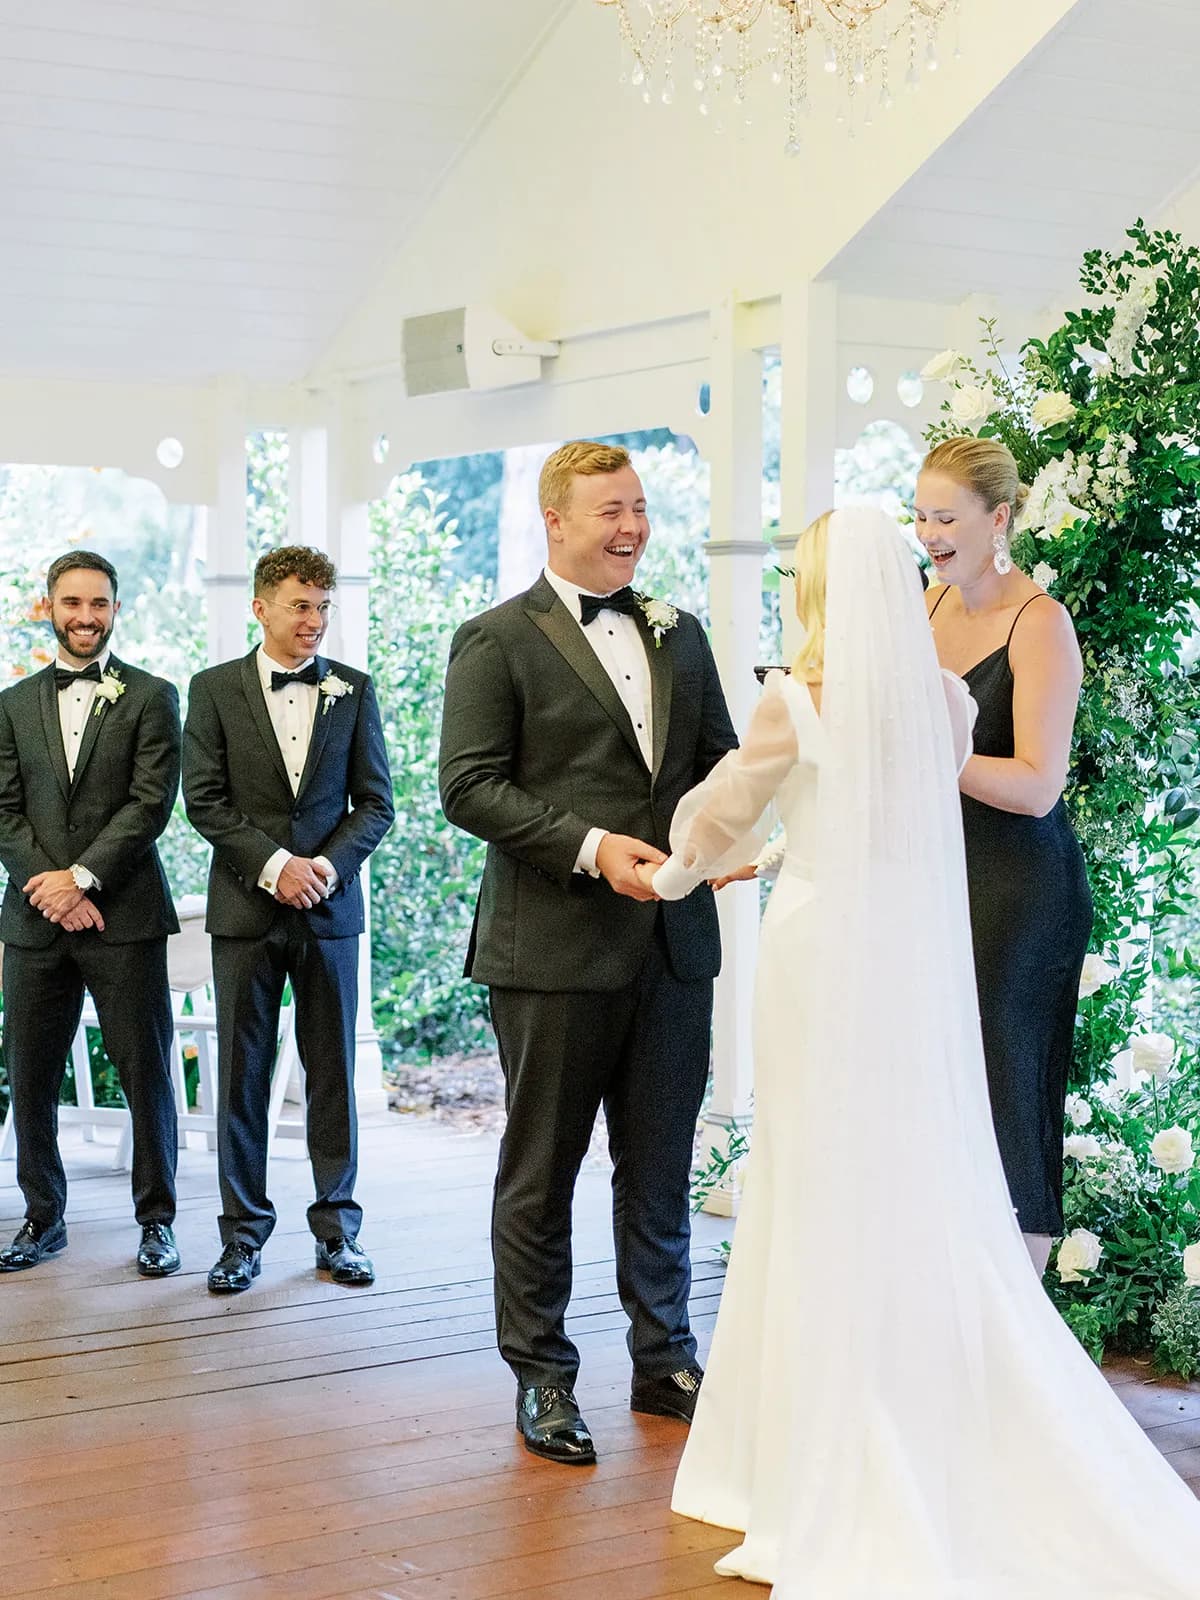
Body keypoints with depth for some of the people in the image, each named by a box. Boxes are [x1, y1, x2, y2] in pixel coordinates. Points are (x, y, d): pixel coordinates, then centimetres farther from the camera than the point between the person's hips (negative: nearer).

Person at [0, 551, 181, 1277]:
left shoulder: (152, 697, 3)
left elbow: (152, 803, -6)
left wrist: (81, 877, -13)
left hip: (123, 916, -3)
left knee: (146, 1072, -1)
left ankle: (157, 1220, 10)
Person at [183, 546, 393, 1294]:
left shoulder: (353, 690, 6)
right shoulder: (214, 689, 4)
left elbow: (376, 802, 5)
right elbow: (204, 799, -2)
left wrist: (328, 865, -11)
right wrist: (274, 864, -12)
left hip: (330, 906, 1)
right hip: (246, 908, -1)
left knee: (333, 1071, 4)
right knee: (243, 1072, 3)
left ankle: (338, 1227, 13)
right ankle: (243, 1232, 11)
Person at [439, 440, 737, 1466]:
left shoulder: (679, 635, 15)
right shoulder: (497, 641, -3)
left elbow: (719, 757, 18)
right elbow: (470, 786, -10)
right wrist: (590, 846, -19)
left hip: (673, 940, 5)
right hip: (555, 947, -5)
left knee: (660, 1165, 13)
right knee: (542, 1169, 5)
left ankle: (665, 1360, 25)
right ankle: (541, 1377, 16)